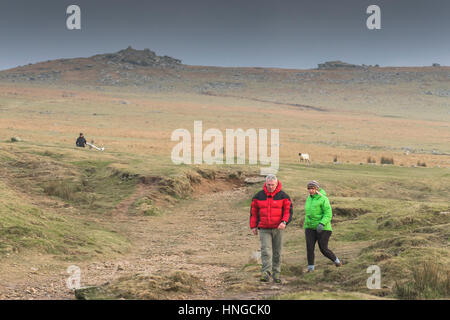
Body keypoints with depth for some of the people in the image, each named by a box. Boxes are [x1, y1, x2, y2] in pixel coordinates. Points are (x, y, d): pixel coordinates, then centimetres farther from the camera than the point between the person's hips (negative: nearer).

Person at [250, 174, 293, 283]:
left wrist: (284, 222, -16)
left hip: (278, 229, 0)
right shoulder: (259, 196, 5)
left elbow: (288, 210, 0)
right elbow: (253, 211, 13)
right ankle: (266, 274, -21)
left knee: (277, 253, 7)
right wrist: (253, 226, 10)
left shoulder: (283, 196, 1)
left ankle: (276, 274, 16)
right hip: (264, 229, 0)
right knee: (266, 251, -13)